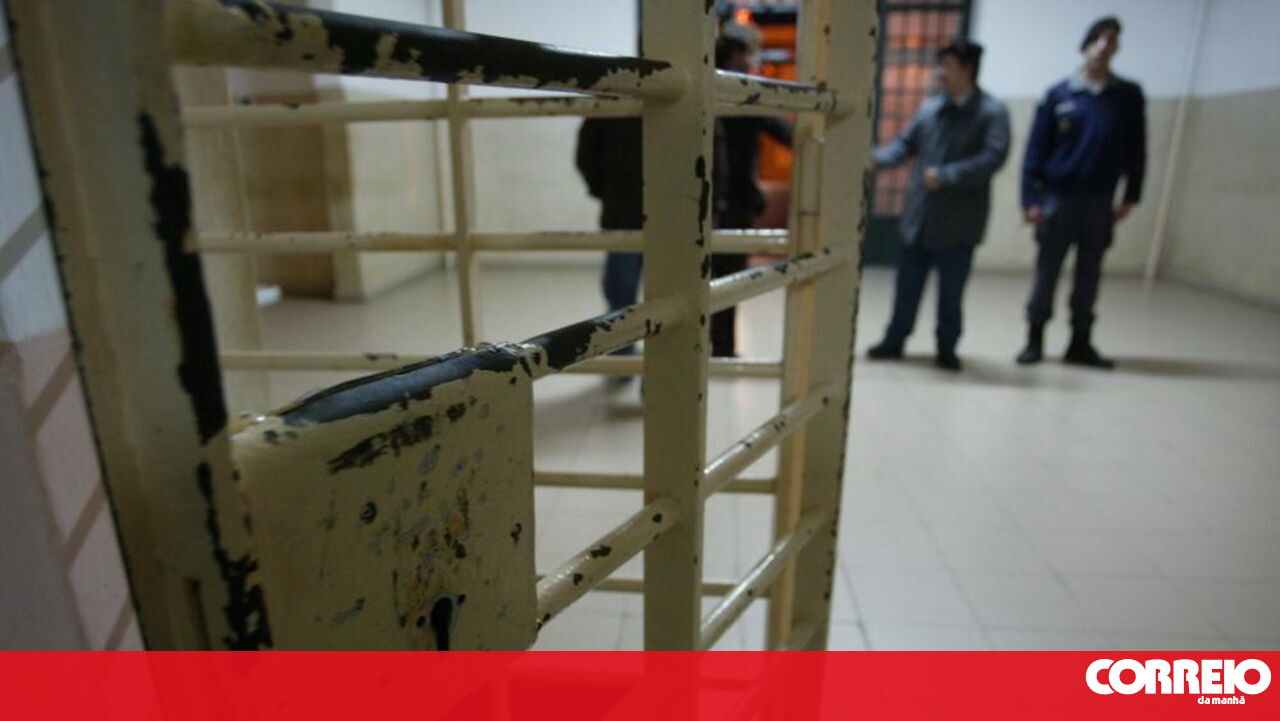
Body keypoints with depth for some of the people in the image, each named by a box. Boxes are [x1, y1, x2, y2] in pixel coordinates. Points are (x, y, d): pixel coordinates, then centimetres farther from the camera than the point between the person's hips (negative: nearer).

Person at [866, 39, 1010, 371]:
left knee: (951, 291, 7)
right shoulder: (929, 107, 9)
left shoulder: (992, 111, -5)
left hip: (958, 221, -4)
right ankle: (894, 341, 23)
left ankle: (947, 349, 23)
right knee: (907, 285, 10)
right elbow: (906, 143, 11)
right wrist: (876, 158, -8)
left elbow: (994, 156, -15)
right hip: (919, 215, 4)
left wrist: (946, 175, -23)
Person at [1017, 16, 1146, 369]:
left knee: (1089, 275, 7)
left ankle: (1081, 342, 17)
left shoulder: (1129, 96, 6)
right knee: (1047, 272, 4)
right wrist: (1031, 199, -9)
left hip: (1101, 202, 2)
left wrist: (1130, 197, 3)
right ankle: (1034, 339, 15)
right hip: (1058, 198, -2)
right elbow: (1036, 150, -2)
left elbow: (1136, 150, 8)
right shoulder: (1059, 95, 0)